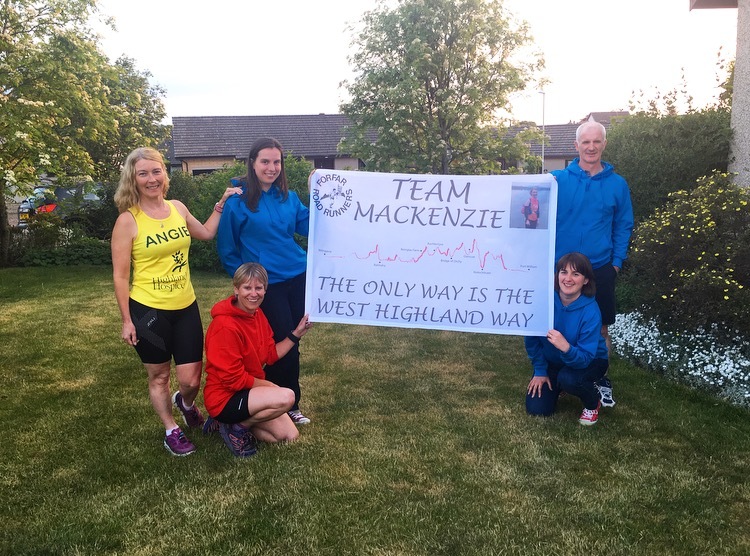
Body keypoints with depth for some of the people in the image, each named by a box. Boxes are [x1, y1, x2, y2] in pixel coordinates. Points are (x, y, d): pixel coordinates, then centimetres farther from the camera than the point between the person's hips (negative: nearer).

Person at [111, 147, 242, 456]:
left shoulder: (178, 208, 3)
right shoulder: (128, 220, -11)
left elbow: (206, 233, 23)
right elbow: (120, 276, -8)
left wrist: (222, 203, 16)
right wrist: (126, 321, -8)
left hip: (186, 307, 4)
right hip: (149, 311, -4)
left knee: (191, 379, 6)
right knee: (159, 376, 13)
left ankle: (185, 403, 42)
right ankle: (172, 431, 34)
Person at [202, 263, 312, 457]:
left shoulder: (257, 314, 2)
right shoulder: (226, 325, -25)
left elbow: (271, 355, 7)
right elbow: (233, 379, -23)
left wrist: (296, 333, 0)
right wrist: (270, 386, -13)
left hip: (251, 390, 9)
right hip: (225, 397, -9)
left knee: (290, 436, 8)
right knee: (286, 397, -30)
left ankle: (229, 422, 15)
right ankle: (237, 426, -5)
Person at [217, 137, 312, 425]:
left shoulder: (288, 196, 7)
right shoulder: (237, 200, -8)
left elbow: (309, 226, 7)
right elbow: (227, 248, -2)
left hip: (298, 277, 5)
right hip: (266, 284, -5)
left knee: (292, 342, 13)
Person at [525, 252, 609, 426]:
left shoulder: (590, 310, -30)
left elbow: (585, 357, -33)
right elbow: (532, 338, -9)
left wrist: (566, 348, -53)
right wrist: (540, 370, -6)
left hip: (589, 361, -3)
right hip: (552, 361, 3)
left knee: (568, 379, -35)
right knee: (537, 408, -8)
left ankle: (593, 403, 0)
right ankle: (557, 384, 25)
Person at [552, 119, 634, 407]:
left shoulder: (617, 184, 1)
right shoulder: (557, 179, -4)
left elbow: (623, 227, 5)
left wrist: (617, 262, -1)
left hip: (600, 270, 1)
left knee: (600, 328, 10)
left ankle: (601, 380, 28)